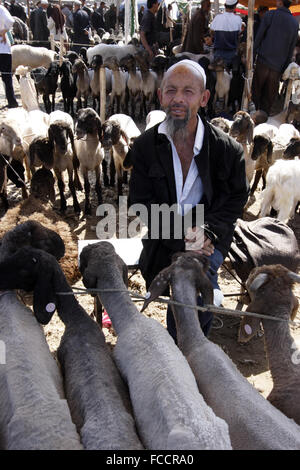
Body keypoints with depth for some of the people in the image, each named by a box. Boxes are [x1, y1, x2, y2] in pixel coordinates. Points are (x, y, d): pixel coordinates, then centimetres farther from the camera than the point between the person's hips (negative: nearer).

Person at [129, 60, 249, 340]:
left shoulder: (227, 149, -7)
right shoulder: (145, 146, -3)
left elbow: (236, 198, 2)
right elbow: (141, 202, -4)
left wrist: (208, 232, -16)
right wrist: (180, 238, -16)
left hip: (208, 240, -1)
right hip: (164, 242, 2)